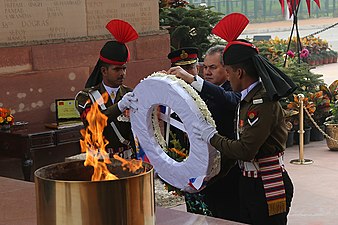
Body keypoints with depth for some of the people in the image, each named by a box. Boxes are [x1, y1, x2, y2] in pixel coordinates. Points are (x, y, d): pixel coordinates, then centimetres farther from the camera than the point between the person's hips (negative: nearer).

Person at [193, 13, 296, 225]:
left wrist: (212, 136, -13)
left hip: (267, 187, -10)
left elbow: (245, 150, -25)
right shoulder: (249, 98, 9)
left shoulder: (263, 103, -21)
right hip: (250, 183, 10)